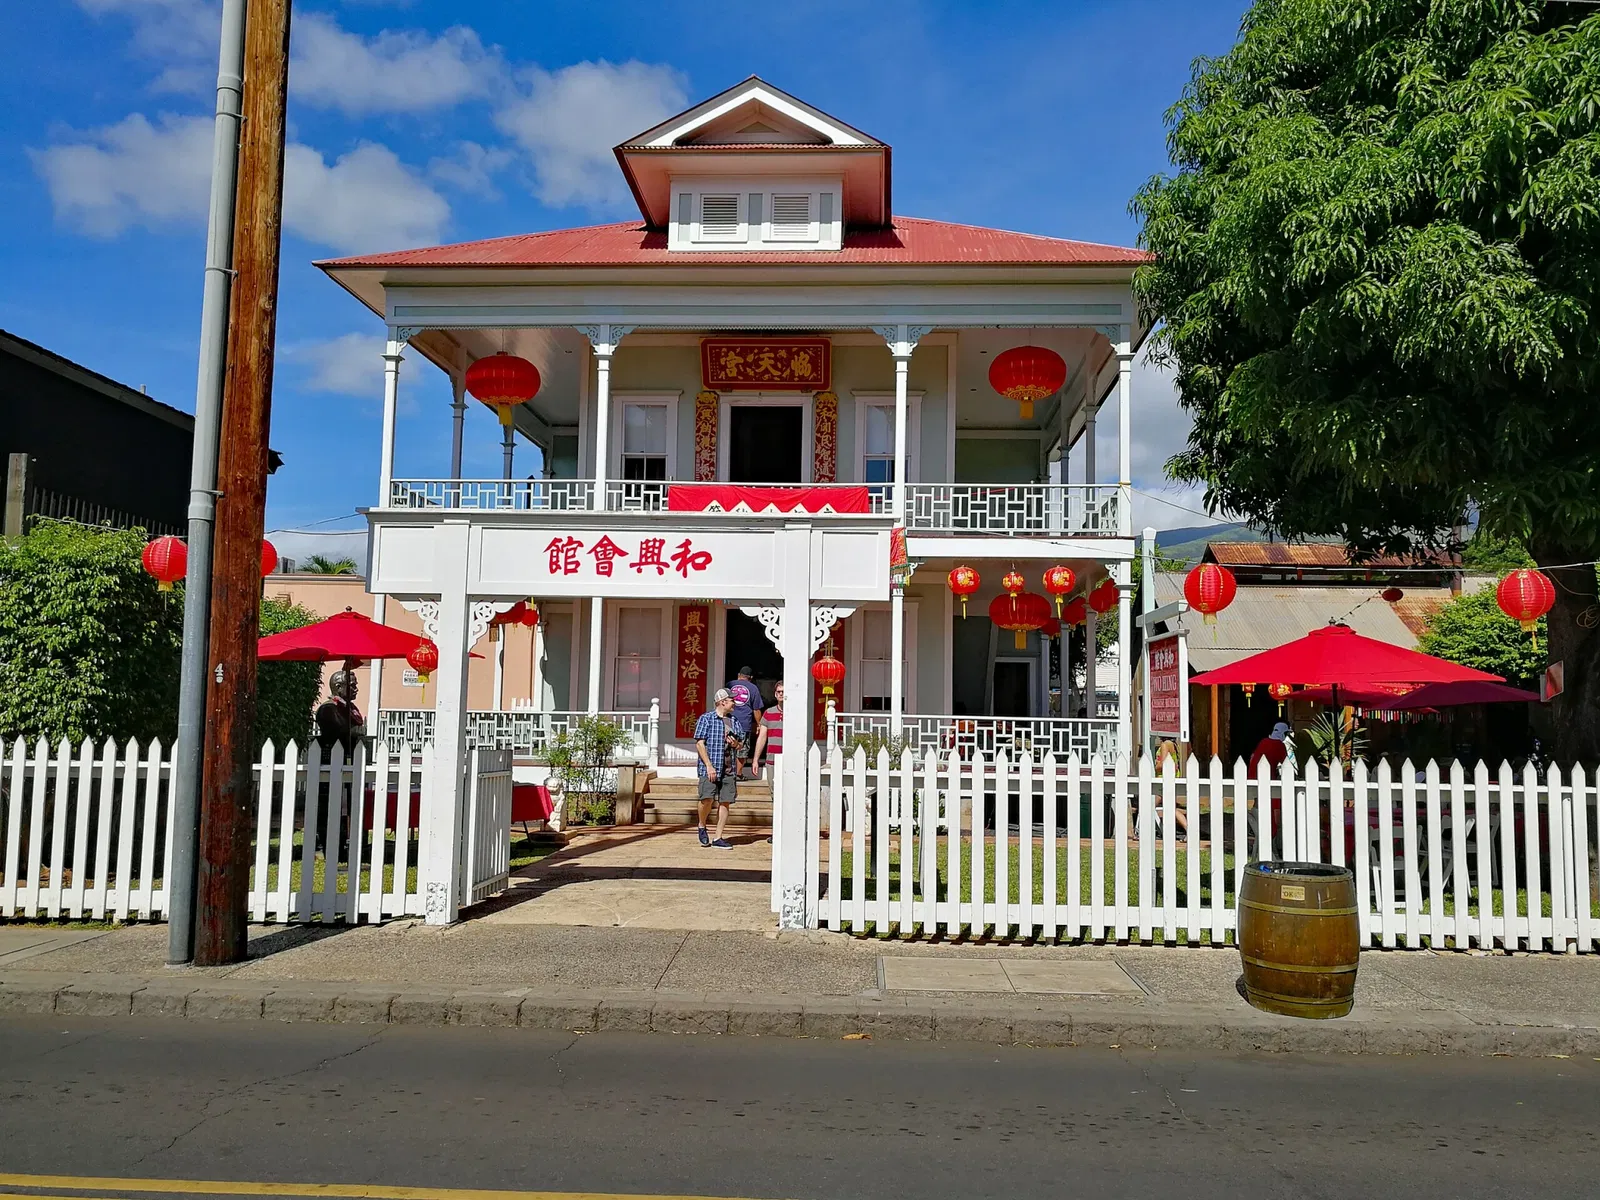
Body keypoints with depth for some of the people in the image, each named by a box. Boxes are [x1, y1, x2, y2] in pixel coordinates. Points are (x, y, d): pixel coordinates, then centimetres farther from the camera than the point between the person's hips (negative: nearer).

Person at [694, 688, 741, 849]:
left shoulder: (733, 721, 17)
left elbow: (740, 744, 26)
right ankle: (702, 826, 11)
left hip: (728, 769, 6)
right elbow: (699, 744, -7)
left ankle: (718, 838, 10)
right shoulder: (706, 718, -1)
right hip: (709, 768, -6)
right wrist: (709, 766, -15)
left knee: (725, 802, 2)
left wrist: (736, 744, 0)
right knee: (707, 799, -17)